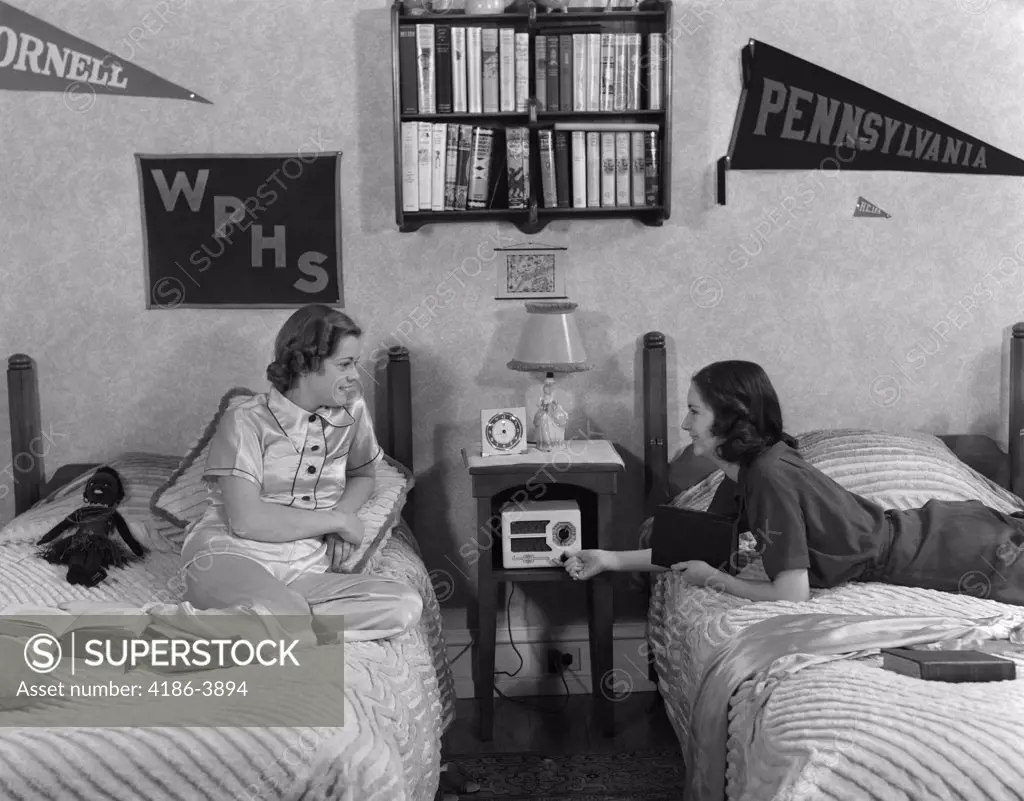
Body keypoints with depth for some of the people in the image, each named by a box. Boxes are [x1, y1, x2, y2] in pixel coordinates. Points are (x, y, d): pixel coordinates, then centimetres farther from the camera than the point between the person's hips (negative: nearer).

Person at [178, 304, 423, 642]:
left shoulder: (352, 410, 10)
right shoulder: (246, 421, -4)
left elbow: (362, 476, 28)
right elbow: (247, 520, -14)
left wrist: (343, 511, 5)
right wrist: (336, 520, -7)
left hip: (304, 573, 7)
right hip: (228, 556, -7)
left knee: (406, 605, -23)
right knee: (285, 616, -42)